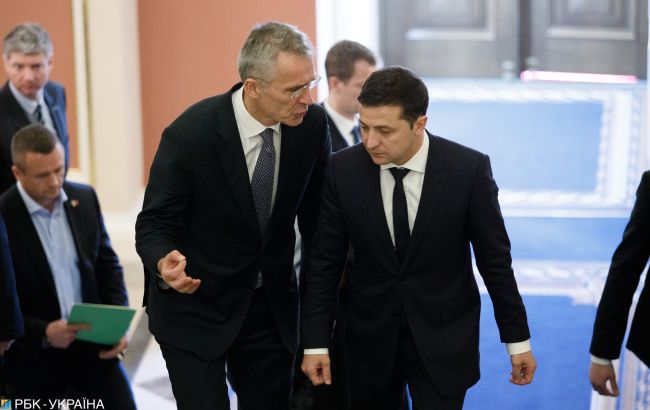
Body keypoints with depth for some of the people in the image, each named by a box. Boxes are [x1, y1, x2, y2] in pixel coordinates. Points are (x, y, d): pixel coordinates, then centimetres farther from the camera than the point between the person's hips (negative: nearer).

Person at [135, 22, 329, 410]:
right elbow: (153, 225, -13)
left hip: (273, 303, 4)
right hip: (194, 306, -4)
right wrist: (165, 264, -35)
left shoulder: (313, 123, -10)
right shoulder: (190, 134, -22)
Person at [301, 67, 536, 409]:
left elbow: (494, 258, -6)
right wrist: (315, 343, -3)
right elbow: (324, 262, -3)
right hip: (370, 336, 2)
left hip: (443, 337, -2)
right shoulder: (343, 170, -11)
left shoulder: (468, 169, -16)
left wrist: (518, 339, 0)